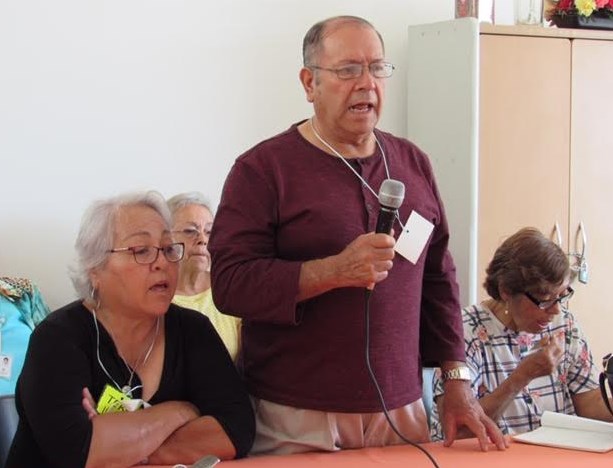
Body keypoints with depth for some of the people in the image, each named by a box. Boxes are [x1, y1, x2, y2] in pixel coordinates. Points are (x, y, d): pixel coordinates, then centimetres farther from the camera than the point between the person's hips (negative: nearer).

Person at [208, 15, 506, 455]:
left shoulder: (413, 163, 10)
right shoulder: (263, 169, -6)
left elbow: (439, 280, 13)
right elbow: (230, 283, -14)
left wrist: (458, 385, 8)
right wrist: (334, 271, -24)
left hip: (401, 411, 4)